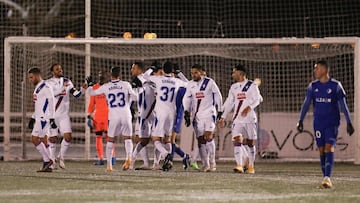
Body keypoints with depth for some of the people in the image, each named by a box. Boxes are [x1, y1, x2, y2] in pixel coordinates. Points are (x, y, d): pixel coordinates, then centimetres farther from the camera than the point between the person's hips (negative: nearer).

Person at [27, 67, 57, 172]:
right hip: (39, 118, 10)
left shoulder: (45, 87, -10)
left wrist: (52, 119, -20)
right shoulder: (37, 88, 20)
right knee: (39, 140, 6)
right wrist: (32, 119, 24)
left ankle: (48, 160, -6)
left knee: (35, 139, -13)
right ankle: (47, 166, 6)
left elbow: (51, 103, -16)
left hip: (44, 118, -10)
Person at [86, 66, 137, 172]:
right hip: (126, 115, 0)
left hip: (113, 116, 0)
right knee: (127, 138, 11)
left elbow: (91, 93, 13)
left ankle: (109, 165, 11)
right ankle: (129, 156, -17)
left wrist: (90, 85, 32)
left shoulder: (106, 87, 2)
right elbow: (135, 97, 6)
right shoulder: (126, 85, 0)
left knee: (110, 140, 14)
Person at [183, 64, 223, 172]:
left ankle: (212, 163, -9)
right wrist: (186, 111, -5)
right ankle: (205, 165, 6)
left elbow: (218, 96, 3)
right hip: (196, 115, 4)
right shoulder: (190, 84, 8)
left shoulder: (209, 82, -3)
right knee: (200, 139, 1)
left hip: (209, 113, -4)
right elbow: (187, 99, 8)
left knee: (208, 137, -16)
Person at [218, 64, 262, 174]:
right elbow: (229, 103, 18)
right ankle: (239, 165, -20)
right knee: (237, 140, -13)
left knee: (250, 142, 4)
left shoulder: (252, 86, -2)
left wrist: (249, 107, -31)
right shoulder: (234, 87, 15)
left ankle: (251, 166, 17)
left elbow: (257, 99, -13)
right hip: (237, 119, 4)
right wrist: (223, 117, 14)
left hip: (249, 118, -4)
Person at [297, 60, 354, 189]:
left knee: (329, 148, -16)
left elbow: (343, 105, -1)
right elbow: (306, 104, 8)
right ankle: (325, 177, 9)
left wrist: (349, 123, -5)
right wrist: (301, 121, -1)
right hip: (318, 123, 4)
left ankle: (327, 178, -24)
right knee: (321, 150, 2)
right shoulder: (313, 86, 7)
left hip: (332, 123, -4)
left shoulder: (336, 86, -2)